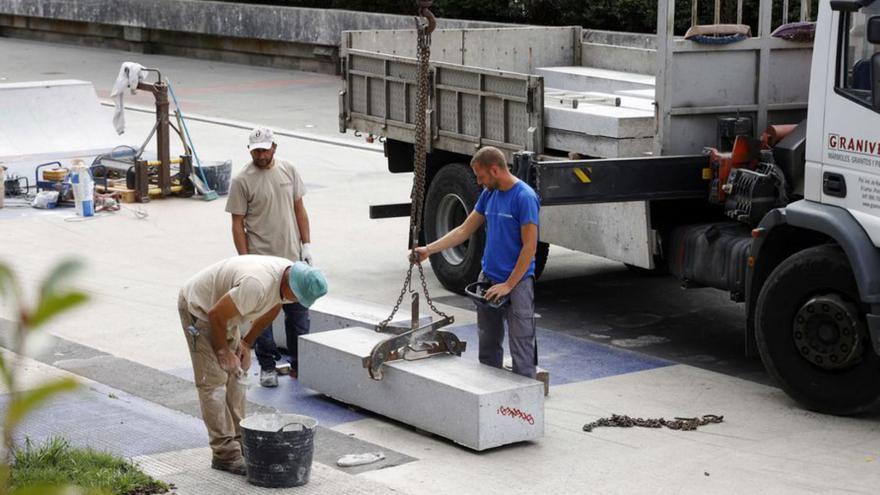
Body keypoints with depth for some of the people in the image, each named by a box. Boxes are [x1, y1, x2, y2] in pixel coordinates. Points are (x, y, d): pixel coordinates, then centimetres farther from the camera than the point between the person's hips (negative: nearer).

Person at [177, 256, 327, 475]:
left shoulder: (289, 275, -11)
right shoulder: (257, 285, -39)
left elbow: (271, 309, 9)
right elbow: (217, 314, -29)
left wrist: (247, 343, 7)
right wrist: (223, 350, -14)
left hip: (222, 311, 9)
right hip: (198, 307, -9)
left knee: (236, 374, 9)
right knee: (214, 381, -10)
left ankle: (238, 442, 16)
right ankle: (225, 454, -9)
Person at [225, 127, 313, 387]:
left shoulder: (288, 171, 4)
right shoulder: (242, 181, -9)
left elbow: (299, 209, 9)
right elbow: (238, 224, -7)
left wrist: (306, 244, 3)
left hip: (292, 257, 4)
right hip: (261, 260, -4)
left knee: (298, 312, 10)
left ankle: (299, 365, 21)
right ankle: (267, 367, 16)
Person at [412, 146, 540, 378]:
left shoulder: (525, 197, -15)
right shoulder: (489, 194, 8)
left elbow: (529, 247, -17)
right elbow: (465, 230, 14)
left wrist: (508, 285, -16)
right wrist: (428, 250, 5)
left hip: (517, 282, -8)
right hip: (488, 278, 8)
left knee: (521, 351, -4)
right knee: (488, 346, 15)